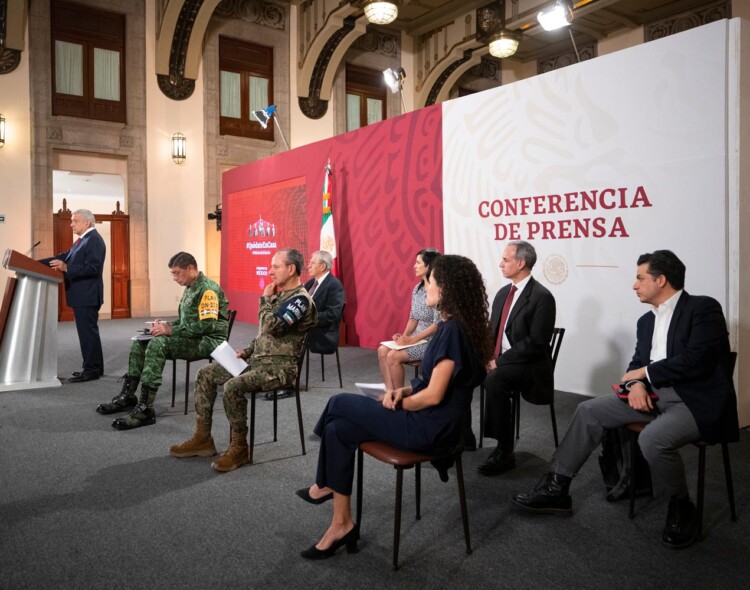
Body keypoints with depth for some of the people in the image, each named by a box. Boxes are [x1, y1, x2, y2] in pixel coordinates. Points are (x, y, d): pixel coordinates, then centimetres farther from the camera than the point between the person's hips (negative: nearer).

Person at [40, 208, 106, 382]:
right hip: (82, 295, 10)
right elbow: (65, 257, 14)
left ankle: (92, 370, 1)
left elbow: (92, 268, -23)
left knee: (88, 332, -5)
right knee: (87, 332, 14)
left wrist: (66, 268, -29)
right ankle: (93, 367, 22)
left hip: (87, 296, -10)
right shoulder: (84, 239, 17)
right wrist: (37, 263, 8)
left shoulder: (94, 239, -14)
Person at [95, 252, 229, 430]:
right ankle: (127, 396, 10)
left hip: (208, 341, -10)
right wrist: (166, 325, 2)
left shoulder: (207, 289, -16)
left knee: (158, 344, -29)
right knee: (139, 343, 3)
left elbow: (206, 325, -25)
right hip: (191, 338, 10)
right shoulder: (190, 288, 16)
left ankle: (145, 409, -29)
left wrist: (171, 330, -21)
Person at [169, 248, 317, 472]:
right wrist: (247, 351, 9)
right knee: (206, 374, 5)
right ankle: (203, 438, 8)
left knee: (233, 386, -31)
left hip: (279, 367, -10)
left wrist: (266, 299, -11)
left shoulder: (300, 300, -15)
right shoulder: (280, 295, 15)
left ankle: (239, 447, -13)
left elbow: (271, 326, -27)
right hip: (258, 360, 10)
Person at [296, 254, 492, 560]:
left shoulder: (453, 330, -21)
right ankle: (342, 523, 10)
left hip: (429, 427, -9)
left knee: (338, 404, -2)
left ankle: (323, 485, 25)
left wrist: (398, 404, -6)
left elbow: (434, 395, -23)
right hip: (427, 420, 9)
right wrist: (404, 391, 2)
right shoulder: (453, 326, 10)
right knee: (338, 430, 0)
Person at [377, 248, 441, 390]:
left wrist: (412, 339, -21)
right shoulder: (417, 288, 8)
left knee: (393, 356, -22)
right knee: (382, 350, -10)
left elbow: (437, 325, -20)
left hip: (432, 341, -8)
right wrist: (404, 335, -3)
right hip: (417, 338, 8)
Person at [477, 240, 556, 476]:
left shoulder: (542, 296, -13)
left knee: (494, 380, -34)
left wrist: (500, 362, -21)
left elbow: (536, 343, -20)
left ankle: (505, 452, -20)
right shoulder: (503, 292, 12)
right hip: (498, 360, 7)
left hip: (527, 365, -7)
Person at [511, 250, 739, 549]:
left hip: (698, 400, -8)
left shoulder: (704, 308, -10)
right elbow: (637, 363, 15)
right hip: (655, 394, 8)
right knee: (589, 410, -3)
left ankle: (681, 507, -4)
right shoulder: (646, 320, 15)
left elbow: (696, 361, -21)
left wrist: (643, 373, -11)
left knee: (652, 438, -34)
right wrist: (637, 384, -10)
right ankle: (556, 488, 2)